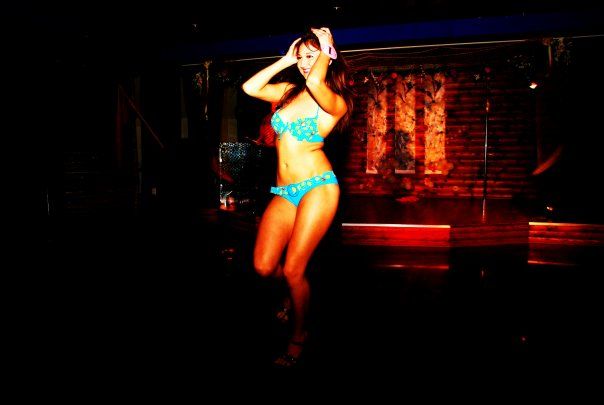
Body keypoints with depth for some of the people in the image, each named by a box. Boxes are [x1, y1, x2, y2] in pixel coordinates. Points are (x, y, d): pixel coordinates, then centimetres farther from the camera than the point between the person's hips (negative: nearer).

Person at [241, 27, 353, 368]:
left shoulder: (335, 102, -5)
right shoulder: (290, 90, 13)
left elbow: (315, 82, -27)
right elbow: (250, 88, 6)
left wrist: (326, 51, -9)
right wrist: (285, 60, 11)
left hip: (318, 188, -5)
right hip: (285, 192, 5)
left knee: (293, 269, -7)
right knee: (264, 267, -4)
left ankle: (299, 338, 17)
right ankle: (298, 292, 31)